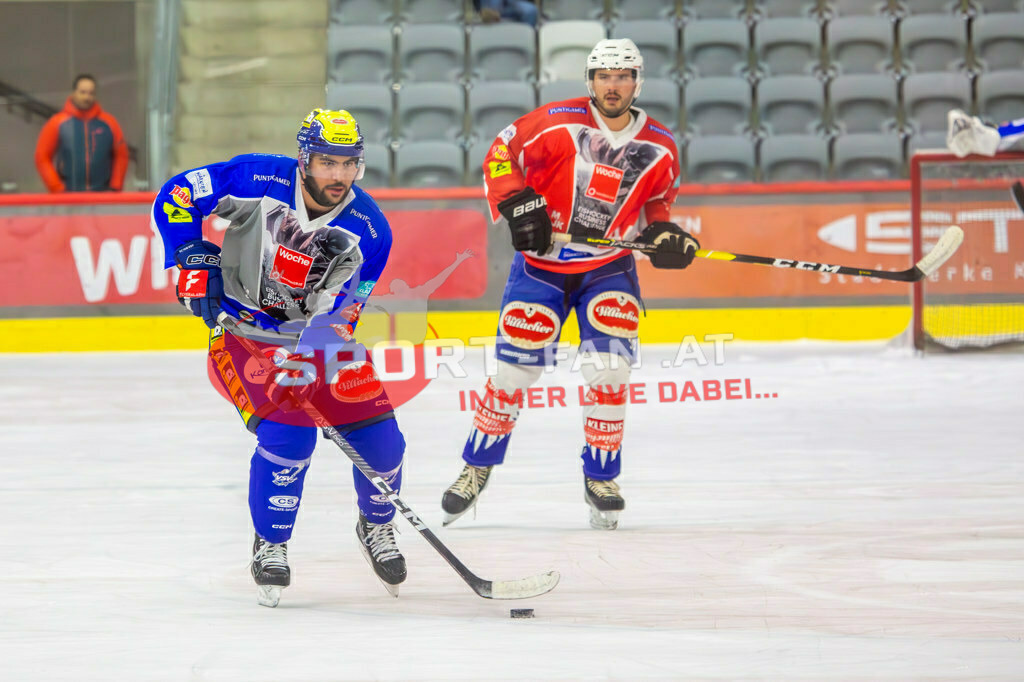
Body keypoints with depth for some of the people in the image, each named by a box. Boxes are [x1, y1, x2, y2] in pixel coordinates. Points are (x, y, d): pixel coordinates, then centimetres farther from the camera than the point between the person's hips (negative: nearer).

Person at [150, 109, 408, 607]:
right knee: (287, 434, -23)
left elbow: (336, 316, -15)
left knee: (379, 440, -4)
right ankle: (270, 546, 0)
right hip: (242, 333, -3)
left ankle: (376, 527, 29)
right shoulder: (257, 178, -19)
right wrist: (193, 262, -16)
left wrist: (304, 361, -29)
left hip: (319, 339, 3)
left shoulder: (369, 231, -15)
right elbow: (174, 197, -11)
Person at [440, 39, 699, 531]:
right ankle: (478, 466, 16)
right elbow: (501, 155, -7)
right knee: (515, 368, -3)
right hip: (541, 263, -2)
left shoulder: (659, 148, -5)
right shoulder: (558, 124, -14)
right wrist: (518, 206, -20)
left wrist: (663, 233, -8)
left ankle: (601, 477, 6)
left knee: (609, 369, -11)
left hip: (608, 269, 2)